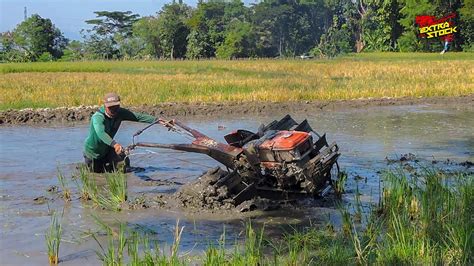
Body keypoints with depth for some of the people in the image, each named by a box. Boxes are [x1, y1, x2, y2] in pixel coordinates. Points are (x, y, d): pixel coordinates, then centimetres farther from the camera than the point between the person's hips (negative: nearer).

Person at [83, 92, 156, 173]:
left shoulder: (120, 113, -19)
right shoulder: (98, 117, -37)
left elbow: (138, 116, -14)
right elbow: (100, 133, -55)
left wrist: (156, 120, -24)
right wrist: (114, 144, -71)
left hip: (107, 148, 4)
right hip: (93, 151, -4)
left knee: (124, 164, -10)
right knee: (97, 172, 12)